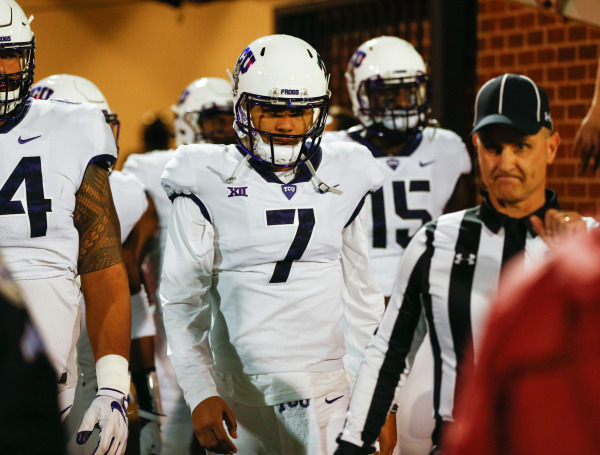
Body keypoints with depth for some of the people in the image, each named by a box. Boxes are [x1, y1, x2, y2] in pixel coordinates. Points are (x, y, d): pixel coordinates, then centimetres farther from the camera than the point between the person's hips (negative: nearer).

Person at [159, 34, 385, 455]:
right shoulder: (208, 186, -2)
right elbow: (183, 300, -2)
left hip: (326, 388, 2)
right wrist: (200, 394, -10)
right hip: (241, 390, -2)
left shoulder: (343, 183, 8)